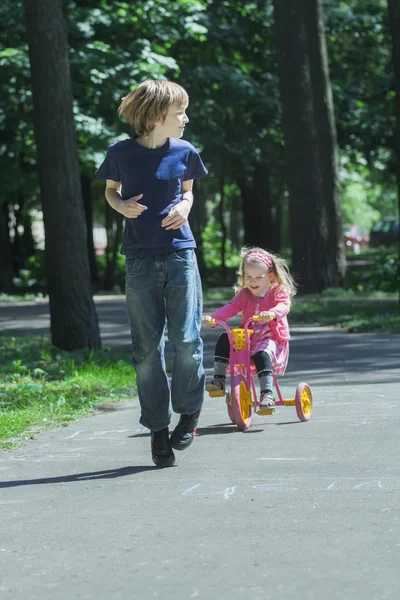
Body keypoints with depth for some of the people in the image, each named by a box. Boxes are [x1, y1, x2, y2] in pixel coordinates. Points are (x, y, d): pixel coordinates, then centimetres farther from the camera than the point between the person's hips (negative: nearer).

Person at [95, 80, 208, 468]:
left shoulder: (184, 153, 3)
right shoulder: (121, 154, -2)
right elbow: (110, 190, 15)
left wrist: (185, 206, -3)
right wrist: (122, 205, -7)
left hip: (180, 253, 1)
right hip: (139, 260, -1)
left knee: (186, 339, -8)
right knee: (147, 348, 2)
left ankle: (189, 412, 14)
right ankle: (157, 428, 12)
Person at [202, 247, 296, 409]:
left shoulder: (278, 292, -2)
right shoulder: (244, 294, 10)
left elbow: (283, 306, -23)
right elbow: (230, 308, -5)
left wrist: (272, 313, -48)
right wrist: (212, 318, -24)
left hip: (271, 338, -5)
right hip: (248, 338, 5)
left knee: (262, 353, -37)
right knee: (224, 339, -18)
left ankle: (267, 394, -39)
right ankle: (219, 379, -16)